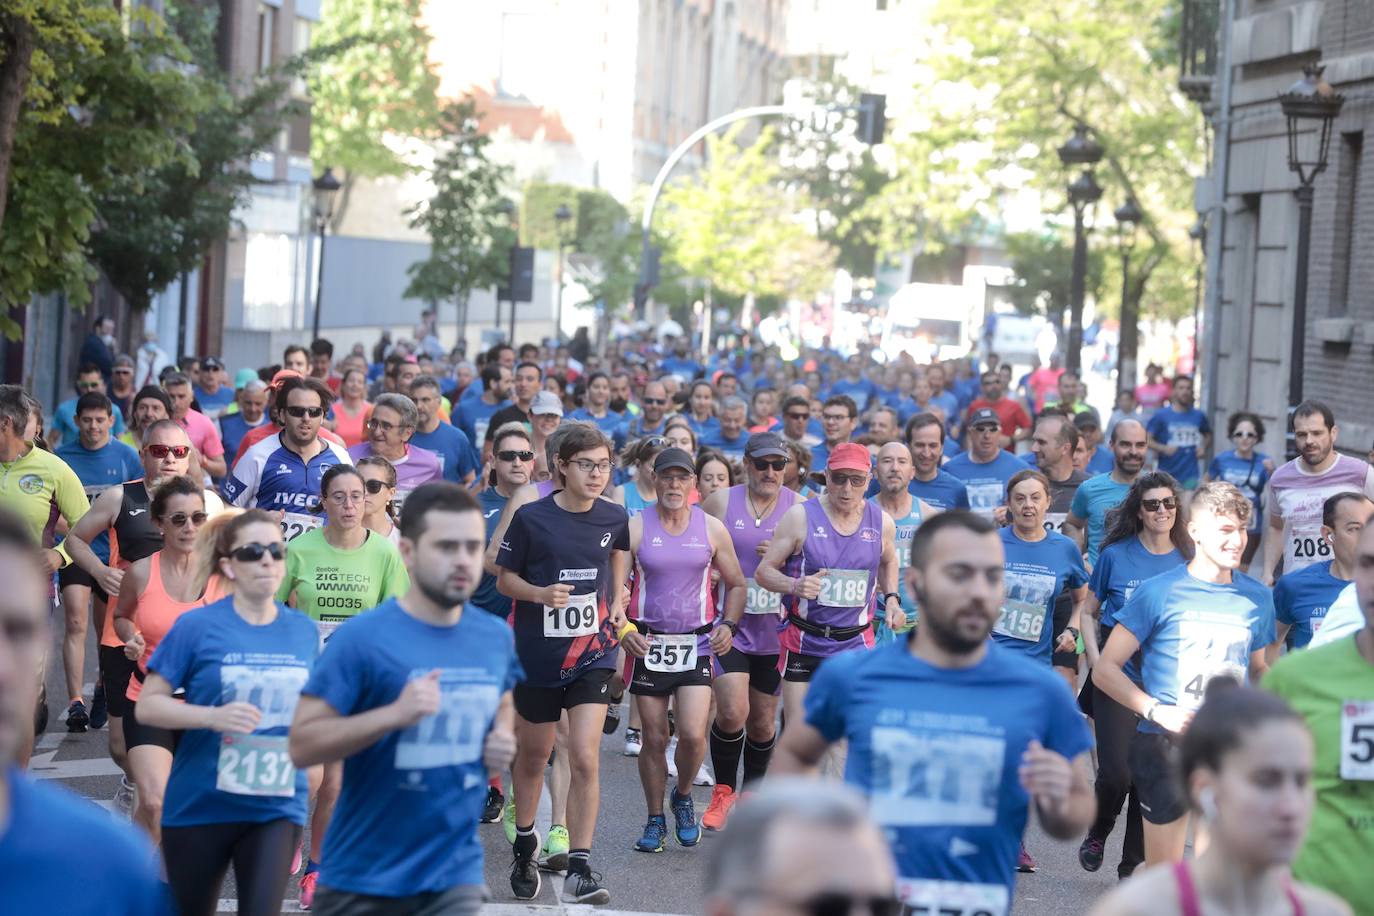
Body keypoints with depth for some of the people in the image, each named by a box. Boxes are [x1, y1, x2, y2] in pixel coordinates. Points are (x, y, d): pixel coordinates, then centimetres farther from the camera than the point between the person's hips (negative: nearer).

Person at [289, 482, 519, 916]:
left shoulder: (497, 638, 3)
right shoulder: (361, 637, -14)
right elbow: (302, 745, -16)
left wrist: (503, 739, 1)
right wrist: (395, 714, -28)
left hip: (454, 875, 3)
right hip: (361, 878, -3)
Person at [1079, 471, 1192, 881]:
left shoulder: (1187, 561, 3)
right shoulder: (1116, 554, -1)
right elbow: (1090, 613, 7)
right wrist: (1095, 660, -6)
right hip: (1117, 678, -2)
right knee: (1116, 772, -8)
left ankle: (1134, 863, 16)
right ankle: (1097, 834, 21)